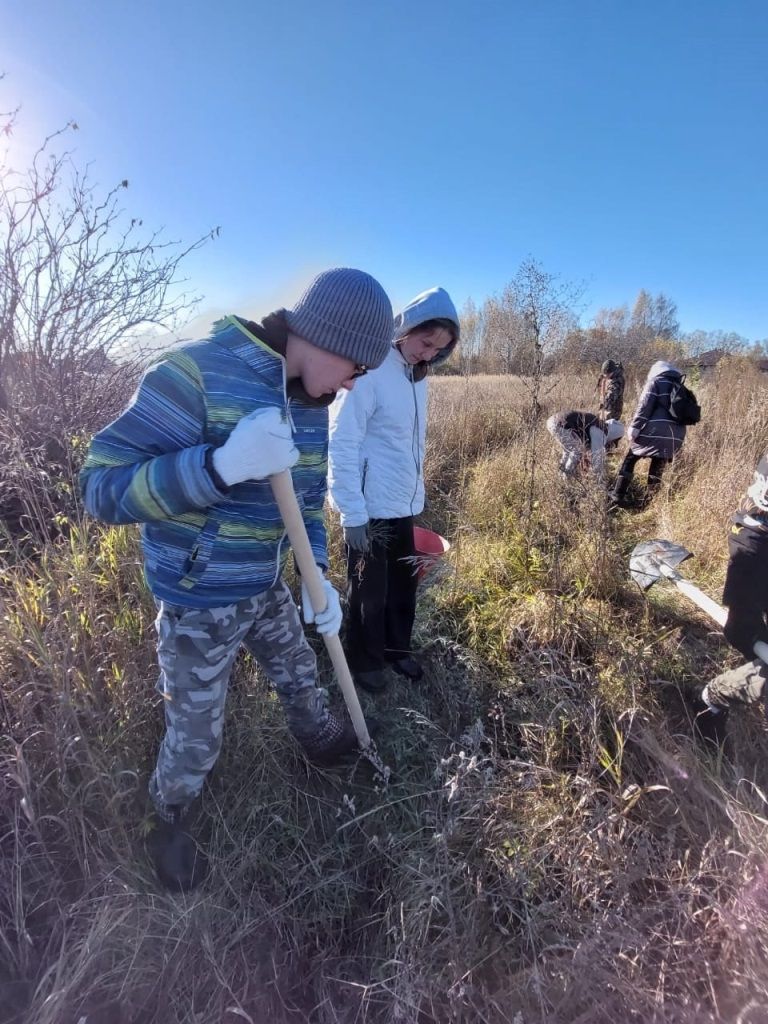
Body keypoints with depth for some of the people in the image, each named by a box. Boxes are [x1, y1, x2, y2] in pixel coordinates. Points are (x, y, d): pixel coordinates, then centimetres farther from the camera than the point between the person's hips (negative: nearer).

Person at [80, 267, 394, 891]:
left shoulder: (314, 407, -1)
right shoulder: (196, 373, -25)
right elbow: (101, 487, -27)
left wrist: (318, 578, -2)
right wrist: (221, 465, -40)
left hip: (268, 589, 7)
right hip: (199, 603, -6)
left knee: (301, 676, 27)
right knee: (196, 737, 12)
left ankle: (325, 741, 60)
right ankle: (172, 821, 46)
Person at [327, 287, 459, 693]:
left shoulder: (417, 375, 8)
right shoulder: (370, 371, -16)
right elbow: (341, 445, -17)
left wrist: (415, 492, 18)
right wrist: (352, 513, -17)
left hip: (404, 506, 7)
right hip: (371, 510, -7)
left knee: (403, 585, 19)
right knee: (368, 592, 11)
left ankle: (397, 648, 41)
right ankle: (365, 662, 33)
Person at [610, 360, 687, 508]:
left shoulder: (655, 381, 7)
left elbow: (644, 407, -8)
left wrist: (634, 428, -10)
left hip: (654, 431, -5)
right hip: (675, 436, 5)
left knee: (630, 460, 8)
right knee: (657, 468, 14)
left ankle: (618, 495, 3)